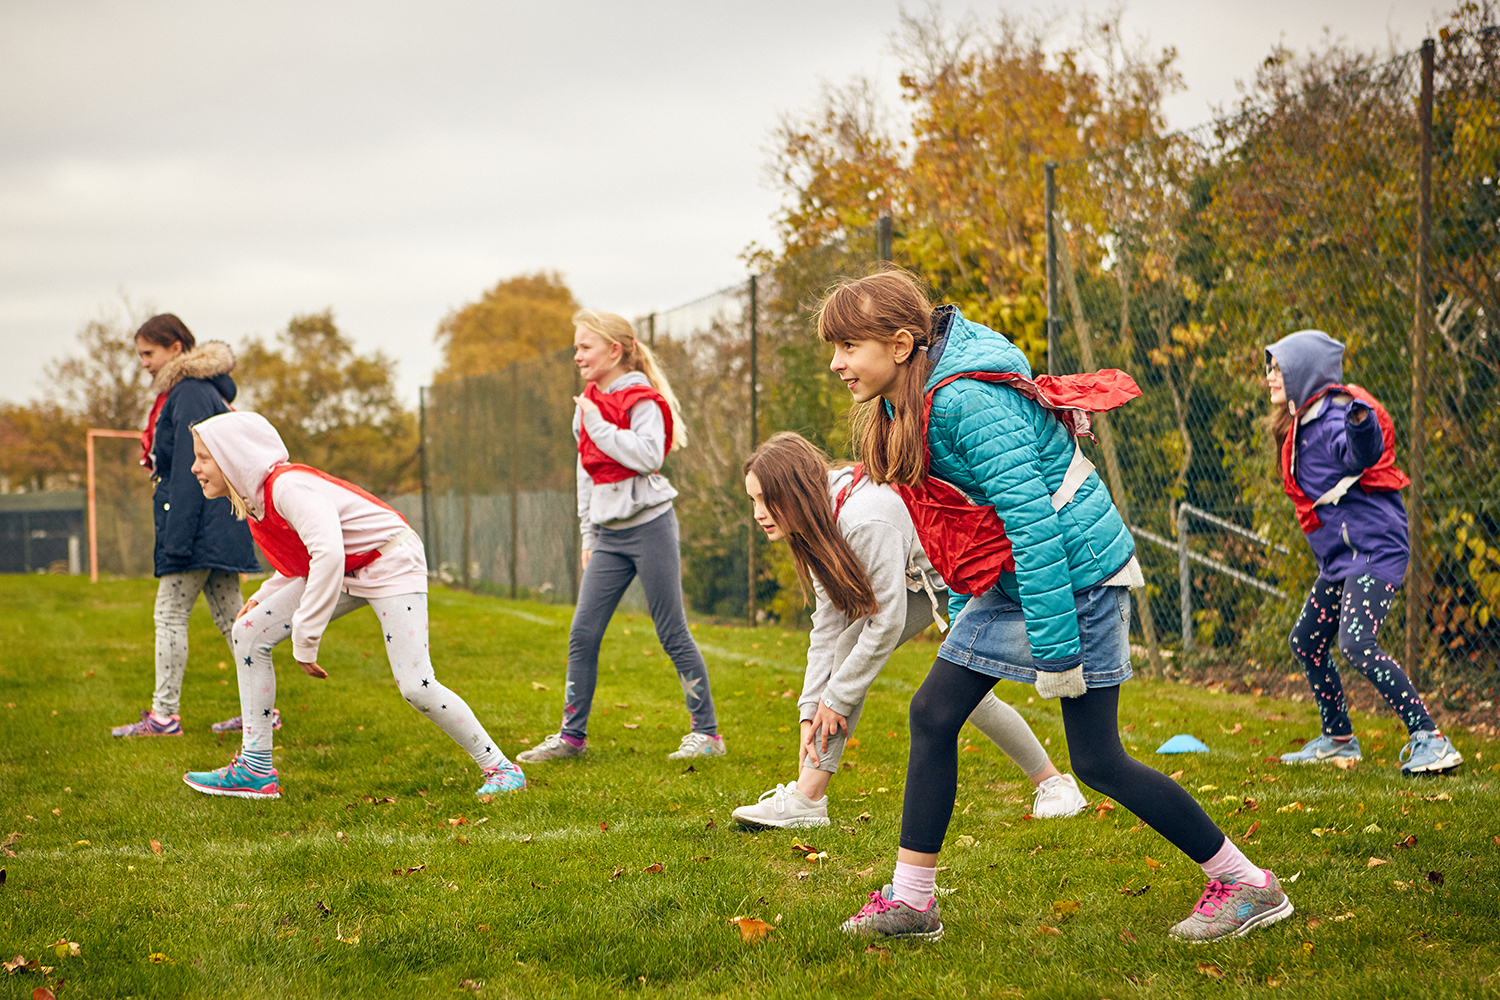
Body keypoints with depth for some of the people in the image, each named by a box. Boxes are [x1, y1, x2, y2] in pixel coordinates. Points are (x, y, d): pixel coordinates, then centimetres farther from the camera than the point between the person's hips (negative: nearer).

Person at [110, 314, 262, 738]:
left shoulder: (190, 394, -14)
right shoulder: (184, 392, 18)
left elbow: (189, 470, -19)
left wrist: (177, 537, -21)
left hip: (201, 521, -10)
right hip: (220, 525, 10)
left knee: (170, 614, -6)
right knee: (229, 613, 9)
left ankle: (164, 715, -3)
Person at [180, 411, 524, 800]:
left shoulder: (287, 487, -27)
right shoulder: (255, 498, 3)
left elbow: (328, 554, -38)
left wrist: (305, 640, -36)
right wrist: (262, 597, 3)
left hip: (392, 563, -9)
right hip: (346, 573, 9)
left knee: (416, 687, -19)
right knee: (249, 632, -2)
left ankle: (500, 767, 0)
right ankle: (256, 770, 2)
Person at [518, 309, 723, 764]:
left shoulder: (642, 400, -9)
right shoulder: (588, 404, 13)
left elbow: (649, 457, -24)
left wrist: (599, 426, -18)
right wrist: (589, 535, 20)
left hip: (649, 526, -7)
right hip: (609, 534, 7)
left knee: (672, 633, -3)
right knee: (583, 633, 2)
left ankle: (707, 732, 5)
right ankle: (572, 735, 9)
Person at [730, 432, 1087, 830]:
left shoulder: (866, 524, -37)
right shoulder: (820, 522, -8)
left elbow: (887, 624, -30)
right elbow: (828, 621, -5)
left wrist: (836, 697, -20)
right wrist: (811, 712, -9)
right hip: (925, 581, 8)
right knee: (850, 645, -10)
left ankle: (1053, 783, 11)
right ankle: (807, 797, -12)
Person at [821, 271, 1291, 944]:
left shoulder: (968, 402, -25)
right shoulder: (903, 406, 6)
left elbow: (1032, 523, -28)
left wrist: (1055, 650, -27)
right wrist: (963, 608, 22)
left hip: (1075, 575, -9)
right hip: (1009, 580, 10)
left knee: (1097, 758, -5)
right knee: (933, 715, 4)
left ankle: (1248, 887, 7)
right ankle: (909, 901, 13)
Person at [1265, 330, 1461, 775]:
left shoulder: (1334, 416, -17)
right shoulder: (1304, 421, 15)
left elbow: (1361, 454, -41)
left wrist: (1361, 421, -58)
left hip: (1374, 546, -11)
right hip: (1340, 554, 11)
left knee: (1357, 643, -24)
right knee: (1306, 643, 18)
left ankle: (1429, 740, -21)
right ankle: (1338, 740, 33)